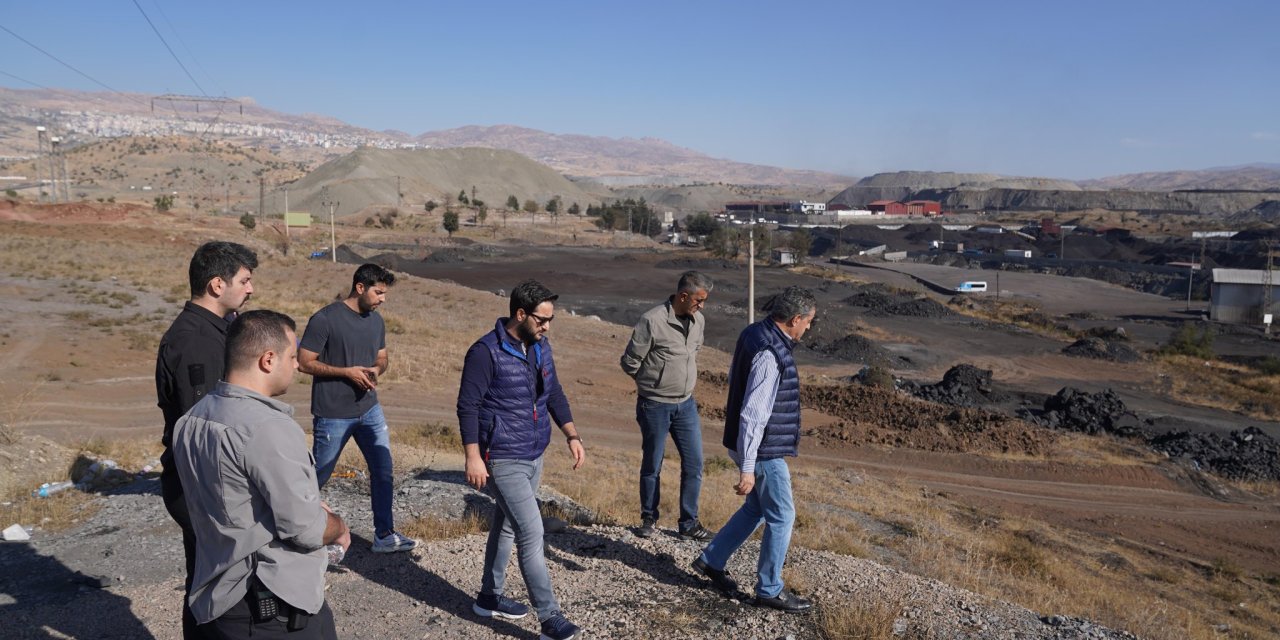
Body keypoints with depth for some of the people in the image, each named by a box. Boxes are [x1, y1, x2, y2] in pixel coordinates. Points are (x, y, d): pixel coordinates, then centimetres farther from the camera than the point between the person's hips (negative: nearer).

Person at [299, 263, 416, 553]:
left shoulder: (376, 321, 7)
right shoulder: (325, 319, -14)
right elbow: (304, 362, -13)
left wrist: (377, 369, -7)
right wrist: (346, 371, -21)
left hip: (369, 409, 6)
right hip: (333, 415, -6)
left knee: (383, 470, 5)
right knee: (318, 476, 7)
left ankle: (384, 535, 15)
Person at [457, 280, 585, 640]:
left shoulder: (541, 347, 5)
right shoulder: (486, 352, -17)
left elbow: (554, 394, 13)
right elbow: (468, 406, -16)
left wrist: (572, 436, 4)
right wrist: (473, 457, -19)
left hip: (534, 457, 8)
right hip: (503, 460, -8)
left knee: (506, 526, 19)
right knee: (531, 533, -8)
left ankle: (489, 598, 35)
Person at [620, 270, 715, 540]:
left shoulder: (698, 321, 1)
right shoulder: (652, 321, -19)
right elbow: (629, 362, -10)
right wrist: (652, 382, 5)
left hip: (686, 404, 6)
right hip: (655, 405, -5)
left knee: (694, 464, 6)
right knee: (652, 465, 9)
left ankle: (689, 523, 19)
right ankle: (649, 519, 27)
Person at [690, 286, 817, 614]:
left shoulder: (754, 335, 4)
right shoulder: (769, 354, -26)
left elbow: (735, 378, 21)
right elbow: (753, 414, -28)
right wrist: (747, 468, -25)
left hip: (753, 445, 10)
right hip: (764, 451, -10)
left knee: (757, 508, 22)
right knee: (781, 517, 5)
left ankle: (711, 560, 31)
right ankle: (769, 590, 19)